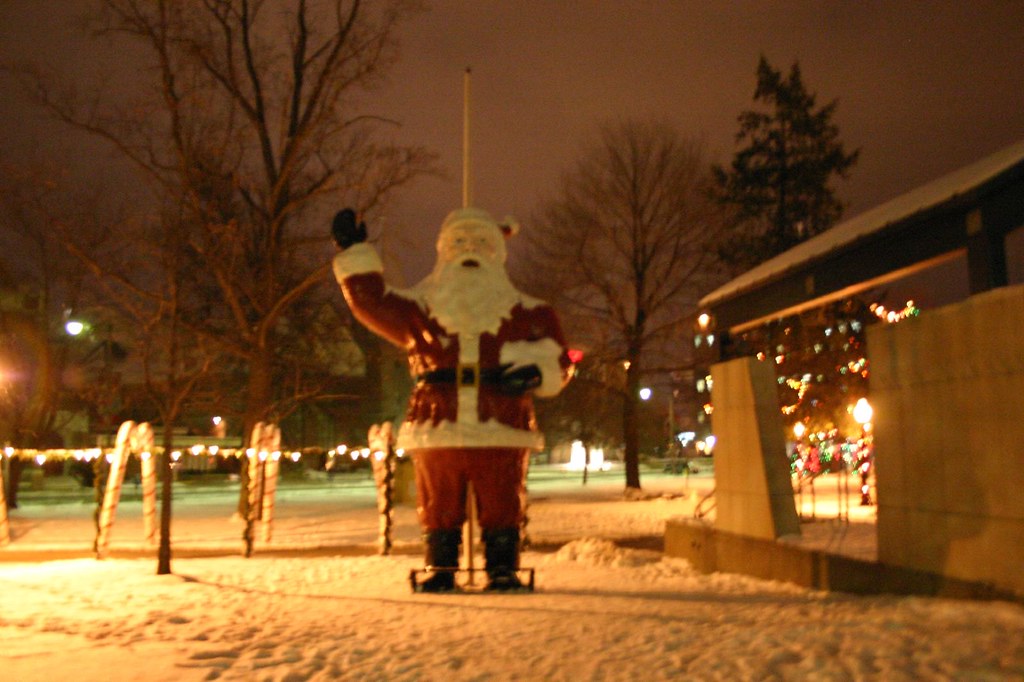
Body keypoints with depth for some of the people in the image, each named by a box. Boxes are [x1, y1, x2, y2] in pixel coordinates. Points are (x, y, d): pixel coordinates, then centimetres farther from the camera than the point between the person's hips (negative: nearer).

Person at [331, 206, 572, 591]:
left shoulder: (526, 314, 13)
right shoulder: (421, 308, 14)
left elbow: (556, 360, 10)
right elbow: (372, 302, 15)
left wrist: (535, 371, -12)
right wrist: (354, 253, 12)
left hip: (501, 430, 0)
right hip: (436, 430, 1)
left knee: (502, 503, 0)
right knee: (438, 505, 5)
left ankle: (502, 571, 10)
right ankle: (440, 570, 16)